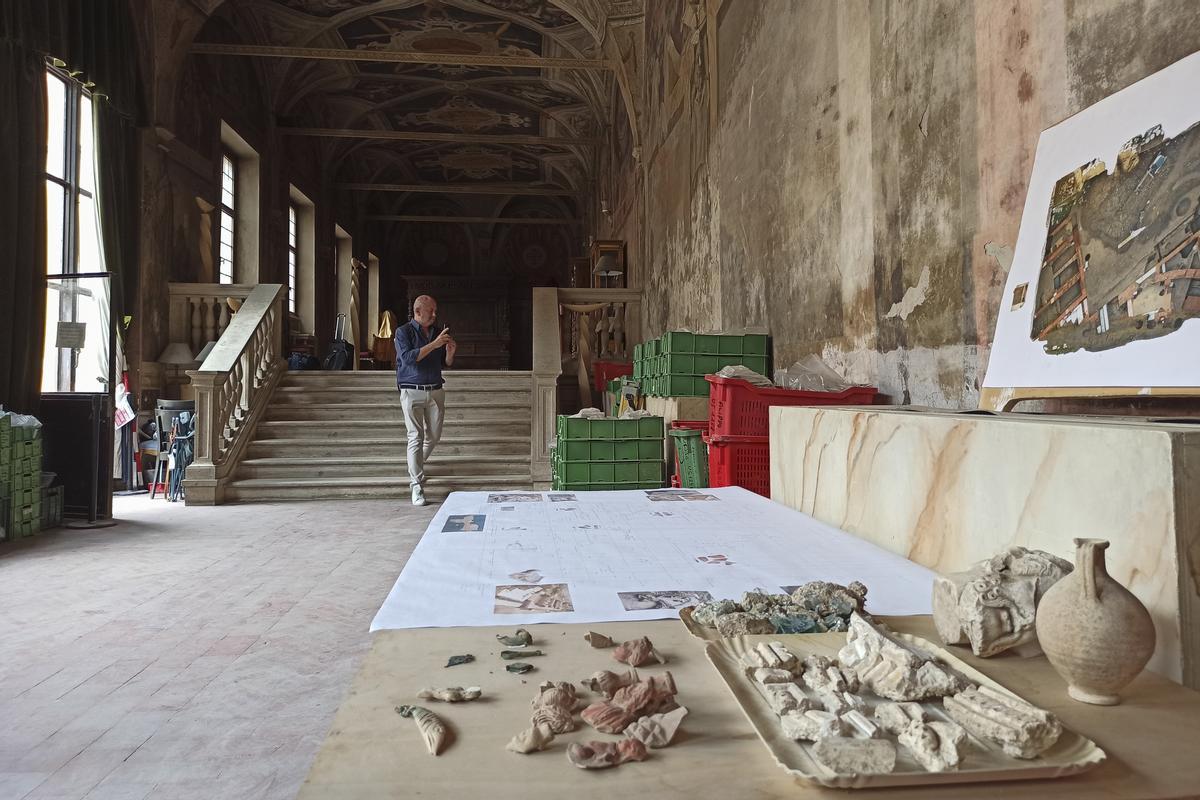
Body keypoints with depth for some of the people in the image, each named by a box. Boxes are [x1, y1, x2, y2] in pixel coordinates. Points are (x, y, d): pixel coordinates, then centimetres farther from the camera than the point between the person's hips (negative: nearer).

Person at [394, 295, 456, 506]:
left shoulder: (438, 332, 11)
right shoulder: (403, 332, -3)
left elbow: (446, 363, 15)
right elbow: (408, 357, -19)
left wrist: (450, 352, -7)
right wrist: (434, 344, -22)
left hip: (435, 391, 5)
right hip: (412, 392, -5)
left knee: (434, 436, 9)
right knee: (416, 437, -6)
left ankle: (416, 467, 36)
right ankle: (417, 485, -3)